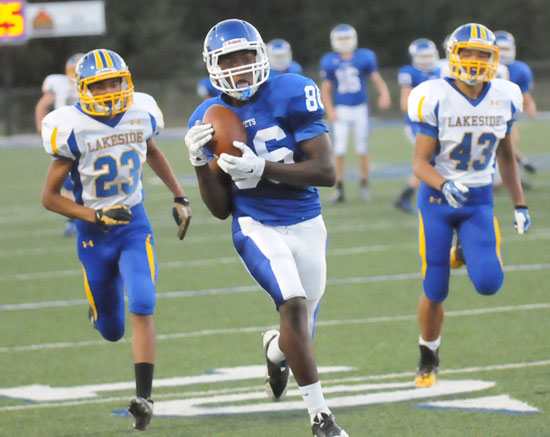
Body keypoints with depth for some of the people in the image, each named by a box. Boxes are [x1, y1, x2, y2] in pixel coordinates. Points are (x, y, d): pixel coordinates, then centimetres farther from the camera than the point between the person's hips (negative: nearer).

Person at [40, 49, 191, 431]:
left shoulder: (142, 115, -5)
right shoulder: (72, 130, -17)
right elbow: (50, 197, -10)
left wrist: (179, 195, 19)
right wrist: (95, 216, -21)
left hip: (135, 226, 1)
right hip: (94, 236, -1)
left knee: (142, 308, -20)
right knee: (112, 331, 10)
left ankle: (144, 396, -18)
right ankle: (101, 311, 49)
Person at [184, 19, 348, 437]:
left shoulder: (292, 94, -10)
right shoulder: (212, 119, 0)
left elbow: (326, 172, -15)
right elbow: (221, 208, 2)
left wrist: (261, 169, -24)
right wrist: (200, 164, -14)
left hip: (308, 226, 1)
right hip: (258, 227, -1)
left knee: (300, 336, 11)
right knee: (294, 304, -28)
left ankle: (275, 349, 51)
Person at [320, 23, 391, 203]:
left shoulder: (364, 57, -2)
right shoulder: (330, 62, -2)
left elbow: (377, 79, 2)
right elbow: (325, 90, 3)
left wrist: (384, 94, -19)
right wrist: (330, 112, -9)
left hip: (360, 109, 0)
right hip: (341, 110, 0)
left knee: (362, 150, 3)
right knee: (339, 150, -5)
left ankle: (364, 185, 18)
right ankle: (339, 188, 4)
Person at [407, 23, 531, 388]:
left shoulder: (504, 99, -2)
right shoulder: (436, 100, -15)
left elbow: (506, 155, 13)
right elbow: (421, 162, -13)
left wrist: (520, 204, 12)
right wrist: (444, 185, -33)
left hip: (479, 201, 3)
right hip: (437, 198, -2)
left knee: (488, 283, -16)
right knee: (435, 293, -1)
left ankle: (469, 253, 21)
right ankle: (429, 360, 25)